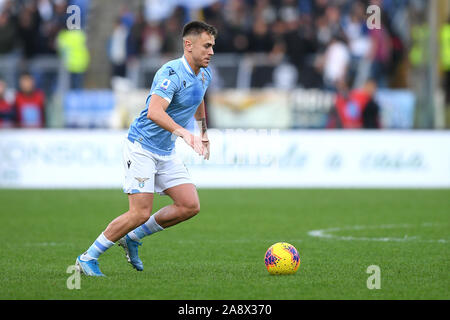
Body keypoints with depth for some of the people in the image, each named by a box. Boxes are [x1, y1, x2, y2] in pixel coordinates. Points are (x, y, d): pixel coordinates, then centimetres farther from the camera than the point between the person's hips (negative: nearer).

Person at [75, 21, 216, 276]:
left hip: (166, 153, 8)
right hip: (141, 147, -8)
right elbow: (154, 112, -37)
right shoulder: (171, 73, -22)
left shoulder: (204, 74, 6)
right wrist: (184, 133, -47)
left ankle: (132, 238, 12)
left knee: (190, 206, -4)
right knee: (140, 213, -15)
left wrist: (204, 132, 35)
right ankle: (88, 258, -1)